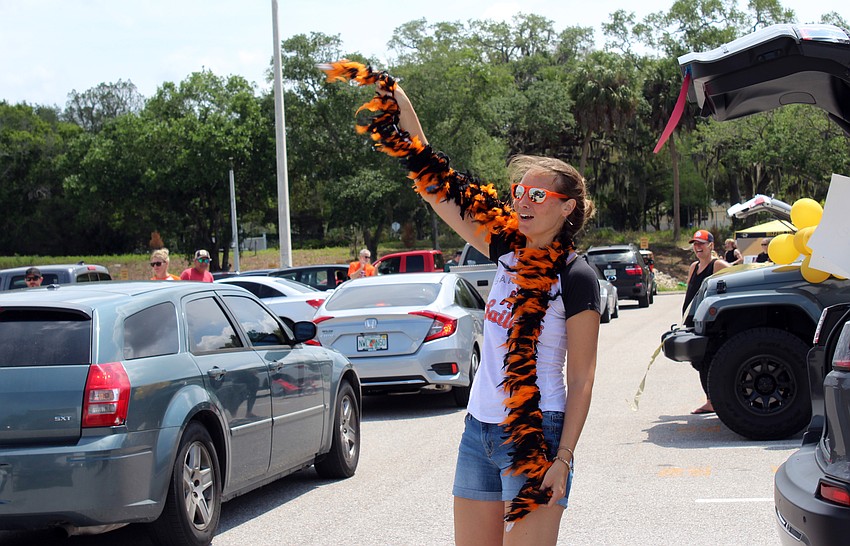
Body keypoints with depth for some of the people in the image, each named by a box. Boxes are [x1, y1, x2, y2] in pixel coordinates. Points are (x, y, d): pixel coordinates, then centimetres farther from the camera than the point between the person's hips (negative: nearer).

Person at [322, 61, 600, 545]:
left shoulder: (574, 277, -8)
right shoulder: (509, 253, 8)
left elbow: (581, 379, -9)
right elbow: (438, 188, 10)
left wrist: (563, 458, -14)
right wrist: (400, 107, 7)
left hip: (535, 436, -7)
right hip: (480, 430, 7)